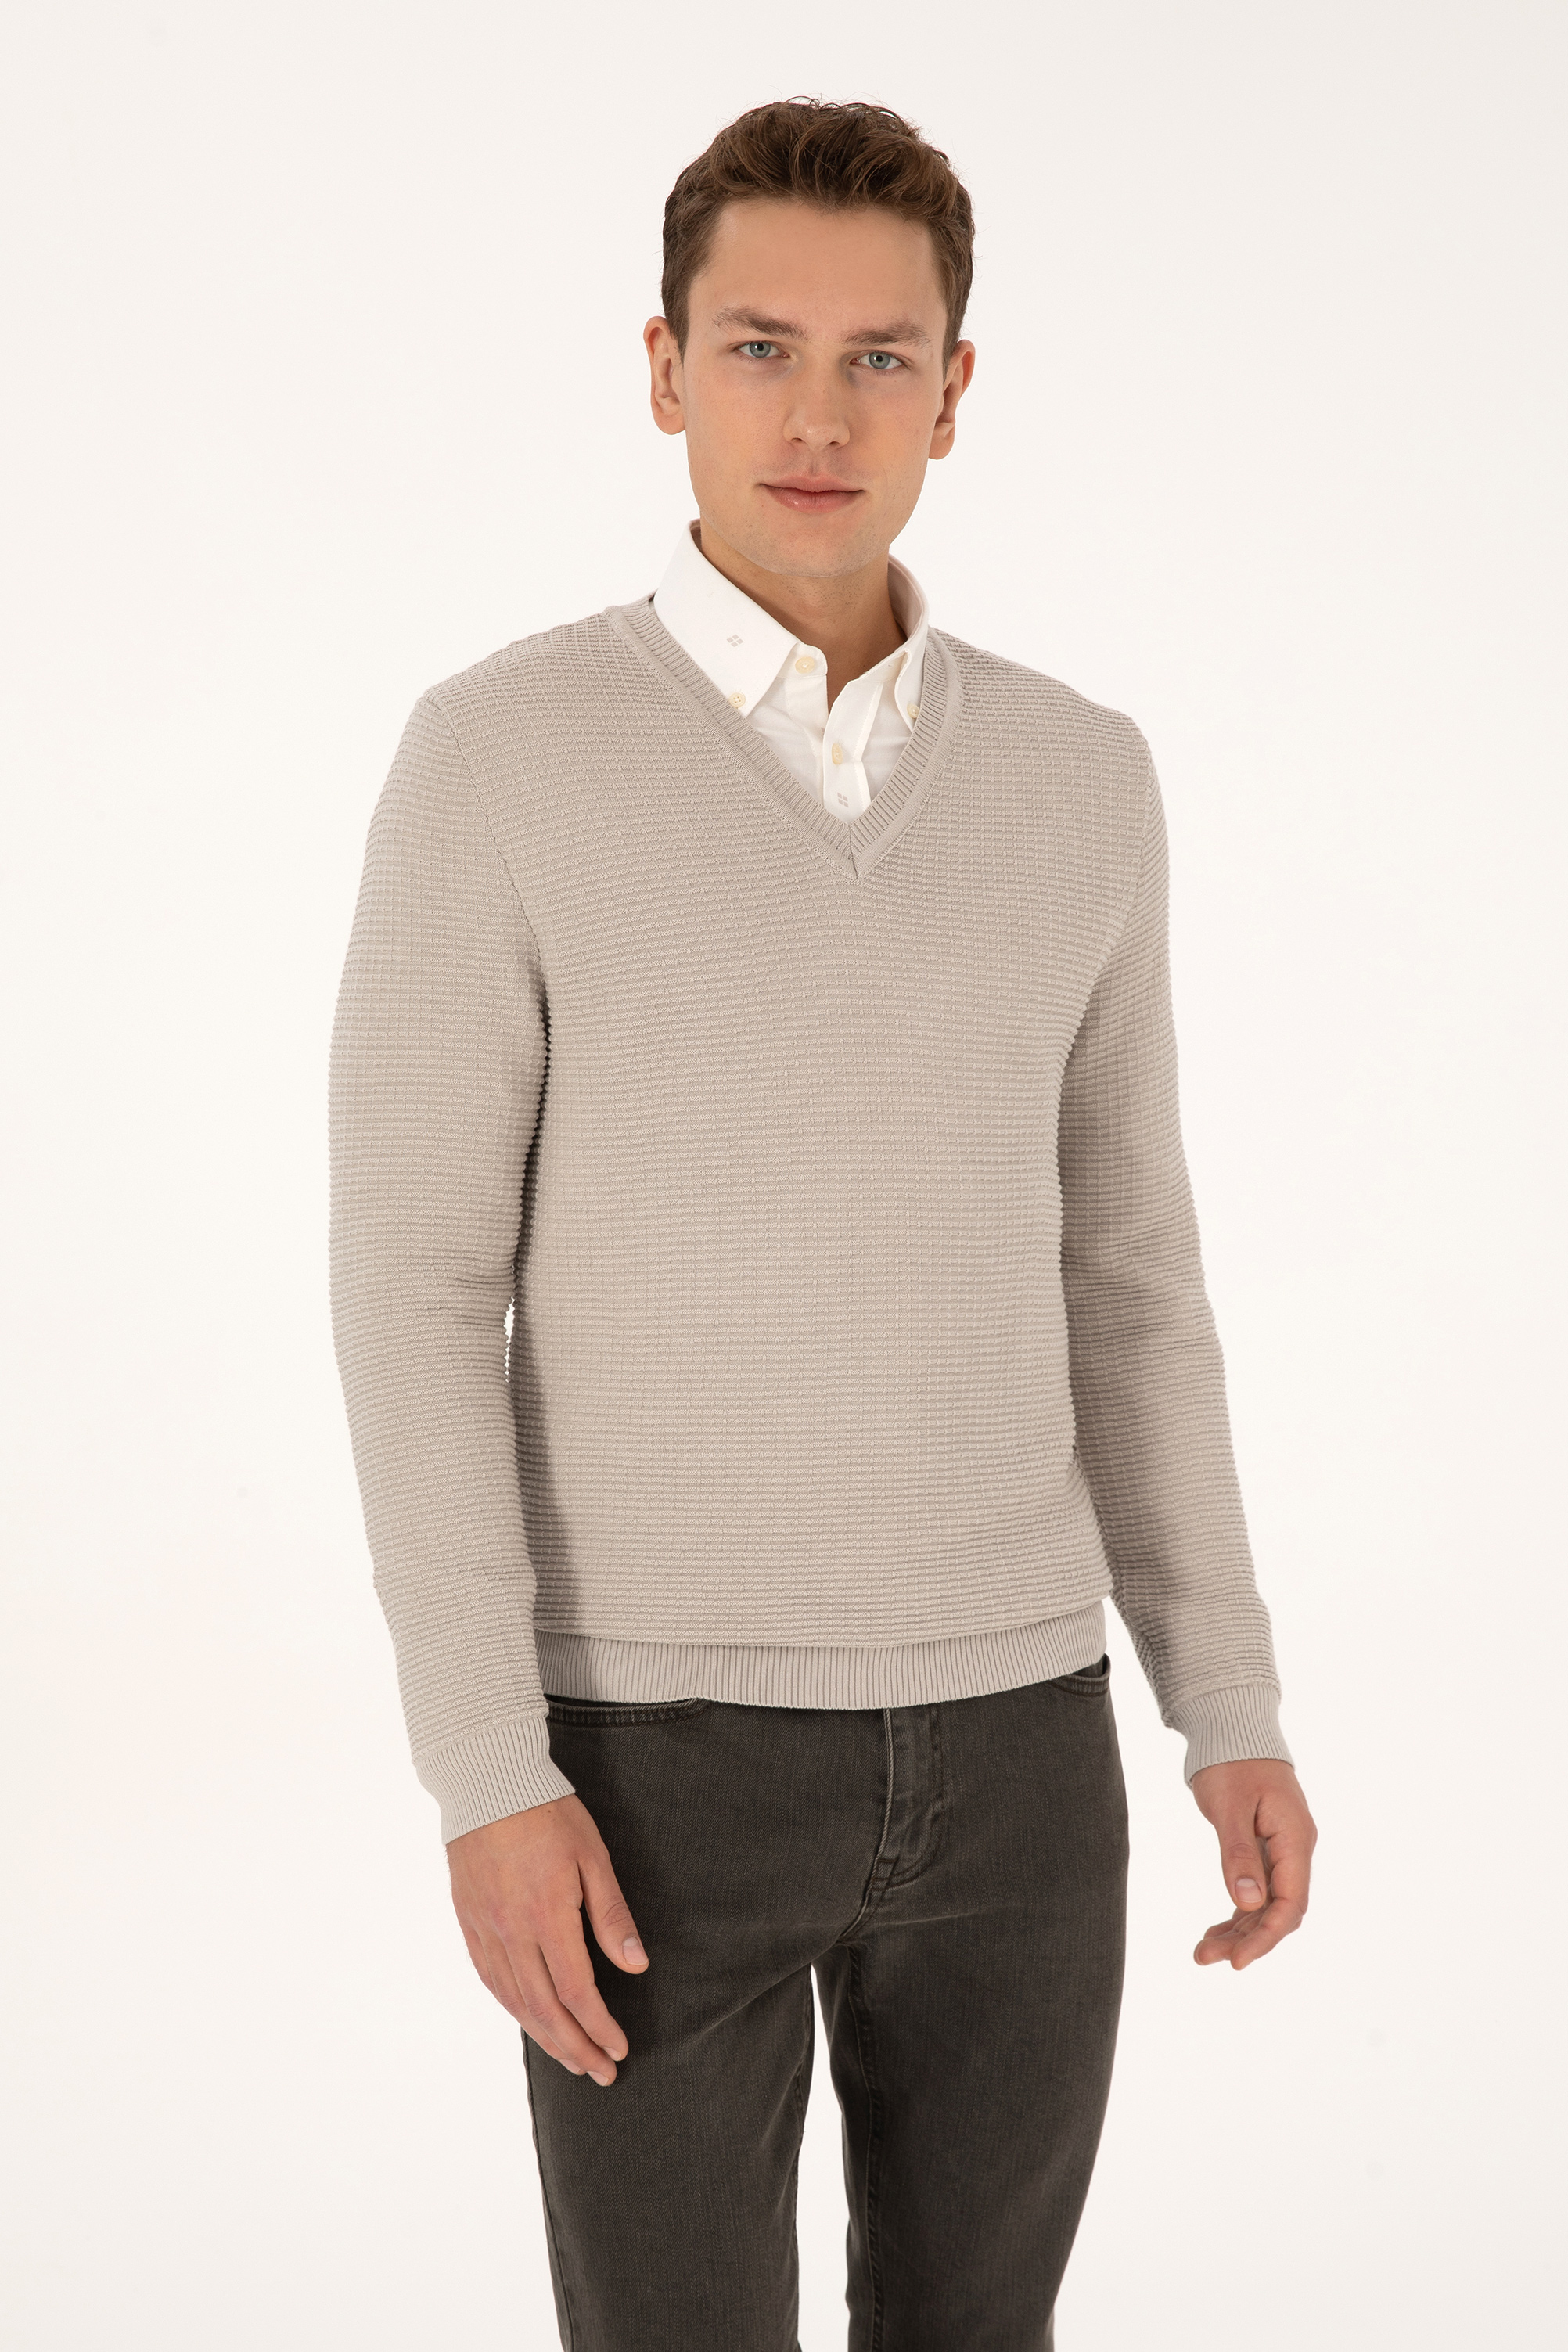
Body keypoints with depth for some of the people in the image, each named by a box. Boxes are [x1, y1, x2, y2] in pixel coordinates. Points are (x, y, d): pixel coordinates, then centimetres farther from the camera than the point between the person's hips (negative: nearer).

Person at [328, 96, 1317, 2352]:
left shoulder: (1079, 780, 4)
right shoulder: (499, 757, -8)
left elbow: (1117, 1273, 11)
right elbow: (417, 1292, -9)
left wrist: (1236, 1708, 8)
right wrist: (487, 1771, -15)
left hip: (1000, 1727, 4)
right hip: (657, 1741, -3)